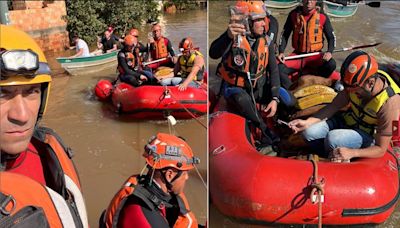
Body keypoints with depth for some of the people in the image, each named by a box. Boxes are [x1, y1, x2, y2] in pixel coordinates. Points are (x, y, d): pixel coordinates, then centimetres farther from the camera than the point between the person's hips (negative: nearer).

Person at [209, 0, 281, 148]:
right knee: (243, 100, -37)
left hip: (258, 87, 5)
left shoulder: (265, 41, -2)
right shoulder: (234, 38, -19)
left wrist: (274, 98, -16)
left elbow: (273, 70, -3)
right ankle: (264, 129, -14)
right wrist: (228, 36, -61)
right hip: (235, 88, -5)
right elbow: (214, 54, -40)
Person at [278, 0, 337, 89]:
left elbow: (331, 37, 5)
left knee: (331, 64, -29)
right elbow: (285, 34, 7)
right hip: (297, 54, 1)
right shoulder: (294, 14, 1)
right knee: (280, 68, -24)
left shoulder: (323, 17, -2)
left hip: (315, 55, -1)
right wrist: (281, 52, -7)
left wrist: (329, 52, -14)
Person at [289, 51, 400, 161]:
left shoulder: (389, 103, -32)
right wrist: (308, 122, -21)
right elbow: (334, 106, -7)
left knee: (332, 138, -34)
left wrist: (352, 153, -40)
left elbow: (381, 149, -24)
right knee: (309, 133, -19)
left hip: (367, 135, -5)